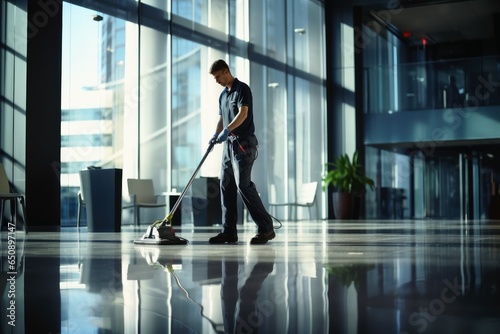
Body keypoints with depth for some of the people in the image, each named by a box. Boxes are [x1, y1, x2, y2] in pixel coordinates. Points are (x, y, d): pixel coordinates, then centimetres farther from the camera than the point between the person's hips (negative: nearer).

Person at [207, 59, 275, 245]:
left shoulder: (242, 88, -7)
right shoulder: (223, 95, 19)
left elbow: (243, 113, -20)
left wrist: (227, 130, -33)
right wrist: (216, 135, 4)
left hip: (243, 144, -9)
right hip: (229, 144, 9)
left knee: (243, 184, -15)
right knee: (226, 186, 5)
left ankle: (266, 228, -10)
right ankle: (229, 231, 9)